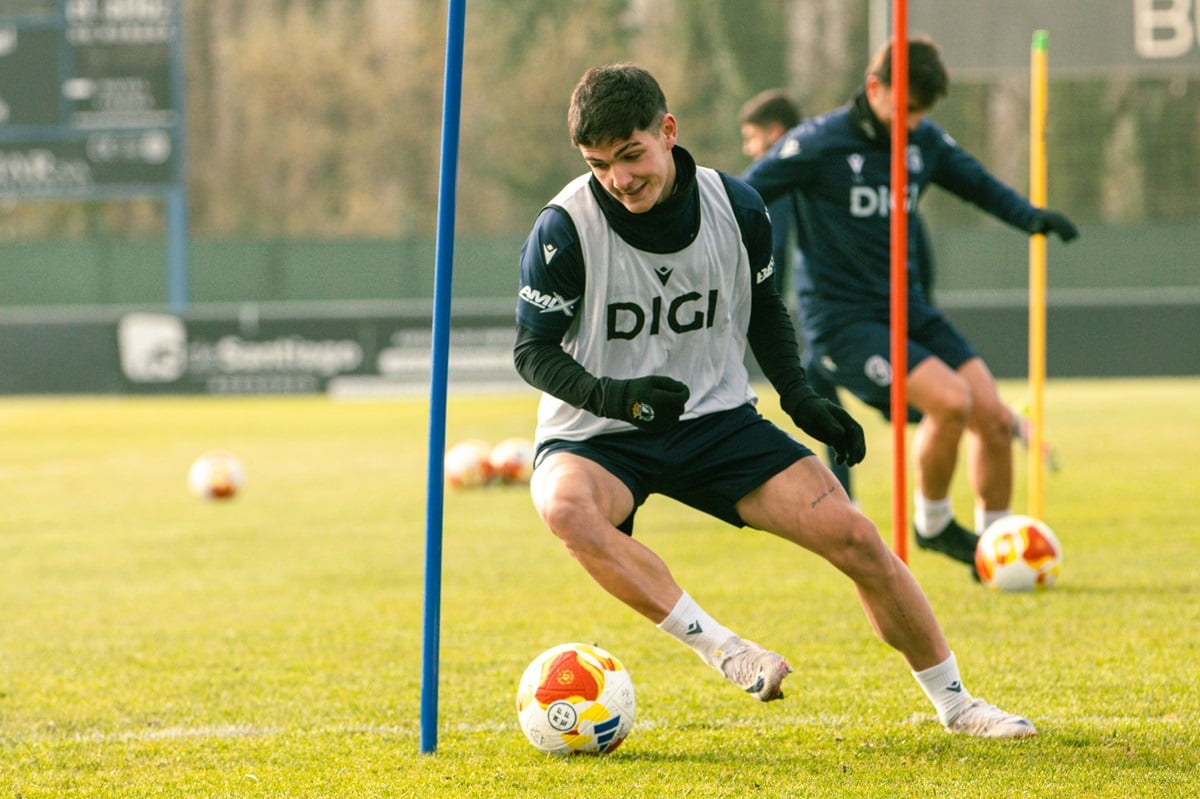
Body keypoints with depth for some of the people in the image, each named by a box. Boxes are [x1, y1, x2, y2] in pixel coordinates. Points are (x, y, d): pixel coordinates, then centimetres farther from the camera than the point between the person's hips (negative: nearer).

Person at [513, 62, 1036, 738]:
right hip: (595, 436, -3)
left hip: (717, 419, 3)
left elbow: (764, 308, 13)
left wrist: (801, 397, 1)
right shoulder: (564, 229, -17)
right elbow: (535, 351, -11)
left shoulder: (737, 207, -5)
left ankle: (953, 701, 9)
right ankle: (721, 648, -35)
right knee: (566, 508, -40)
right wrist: (613, 395, -28)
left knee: (853, 535, -9)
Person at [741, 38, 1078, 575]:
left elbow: (977, 183, 22)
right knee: (950, 400, -24)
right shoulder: (820, 143, -12)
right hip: (842, 321, -7)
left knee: (994, 416, -5)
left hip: (907, 309, 7)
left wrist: (1030, 217, 5)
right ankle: (932, 524, -2)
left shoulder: (924, 141, 6)